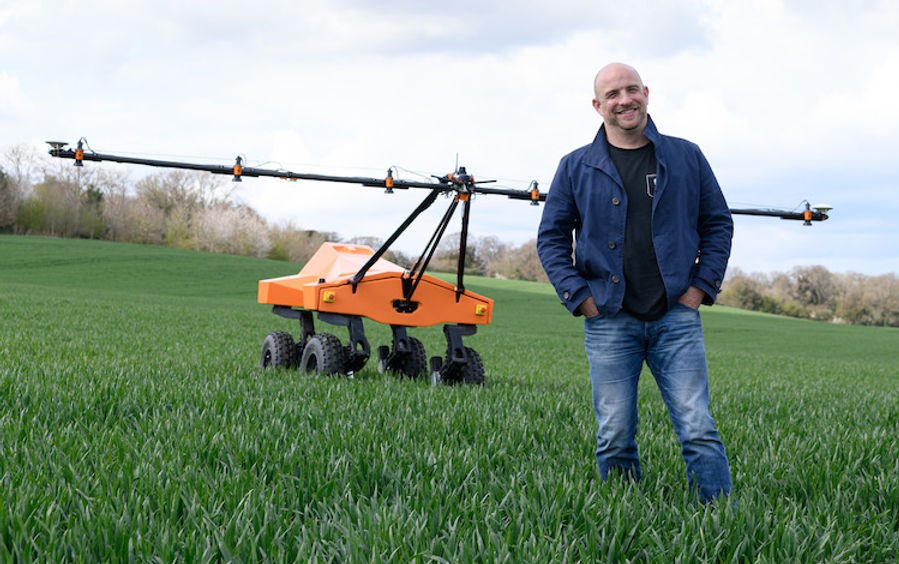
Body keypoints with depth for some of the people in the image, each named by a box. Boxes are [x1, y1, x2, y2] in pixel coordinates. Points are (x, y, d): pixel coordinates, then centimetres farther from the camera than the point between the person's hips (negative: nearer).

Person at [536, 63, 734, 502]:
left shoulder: (686, 158, 8)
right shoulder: (576, 167, 7)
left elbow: (718, 223, 14)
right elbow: (551, 237, 9)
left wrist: (702, 286, 3)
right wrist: (579, 297, -2)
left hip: (676, 316, 0)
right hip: (609, 320, 0)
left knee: (698, 432, -5)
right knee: (615, 438, 2)